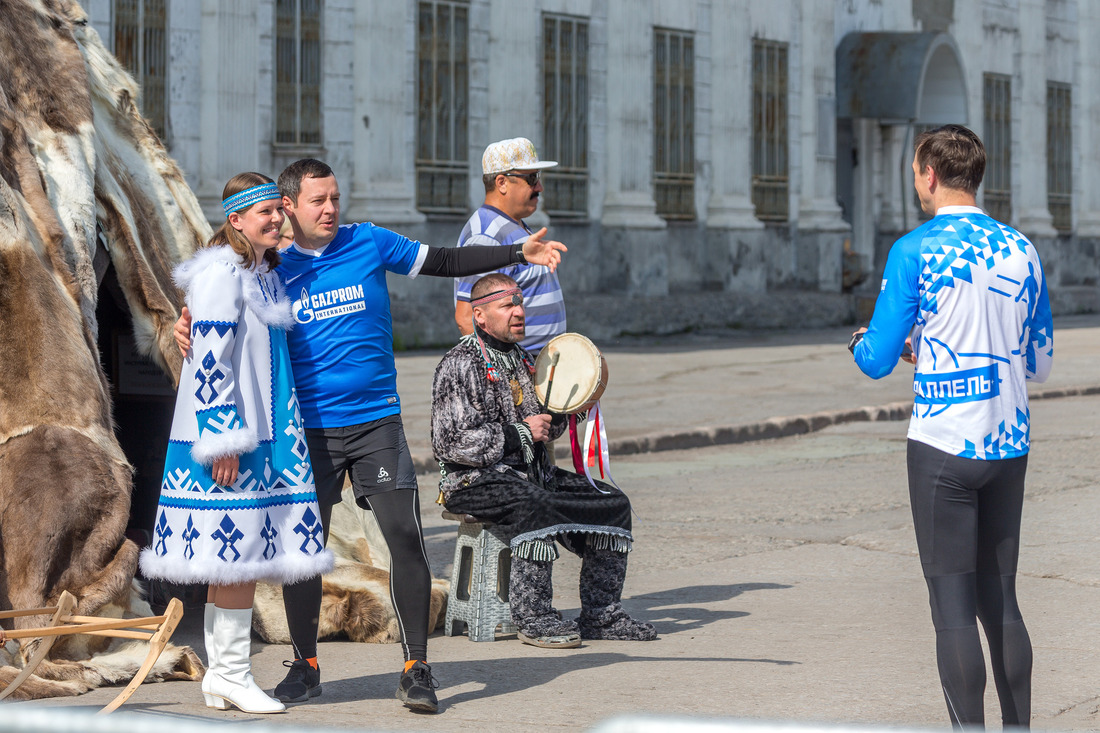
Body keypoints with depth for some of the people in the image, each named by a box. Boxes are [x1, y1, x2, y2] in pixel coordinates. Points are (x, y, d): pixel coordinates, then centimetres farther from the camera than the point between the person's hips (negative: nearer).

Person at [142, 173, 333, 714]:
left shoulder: (264, 273, 17)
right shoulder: (221, 273, -12)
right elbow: (209, 362, -17)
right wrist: (222, 441, -20)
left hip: (264, 431, 9)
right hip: (231, 434, -9)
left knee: (236, 558, 9)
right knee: (239, 548, -7)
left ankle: (221, 678, 14)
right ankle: (231, 675, -1)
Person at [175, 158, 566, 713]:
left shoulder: (370, 244, 2)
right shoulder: (274, 269, 2)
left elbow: (444, 262, 9)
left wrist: (518, 252, 4)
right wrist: (190, 331, -9)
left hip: (377, 423, 0)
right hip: (309, 429, 1)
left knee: (405, 536, -10)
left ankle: (416, 669, -3)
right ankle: (305, 667, 19)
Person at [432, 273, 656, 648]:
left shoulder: (519, 358, 16)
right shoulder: (460, 365, -12)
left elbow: (544, 430, 25)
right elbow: (452, 444, -21)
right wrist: (521, 433, -17)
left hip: (529, 472, 9)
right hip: (472, 480, -9)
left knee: (613, 503, -4)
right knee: (535, 506, -37)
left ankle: (601, 615, -1)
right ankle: (534, 618, -29)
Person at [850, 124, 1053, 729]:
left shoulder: (915, 250, -9)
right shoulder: (1021, 250, 6)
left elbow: (878, 362, -9)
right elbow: (1039, 362, 13)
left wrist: (859, 342, 15)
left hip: (943, 446, -5)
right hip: (1010, 447, 5)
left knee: (954, 609, -2)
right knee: (1001, 600, 12)